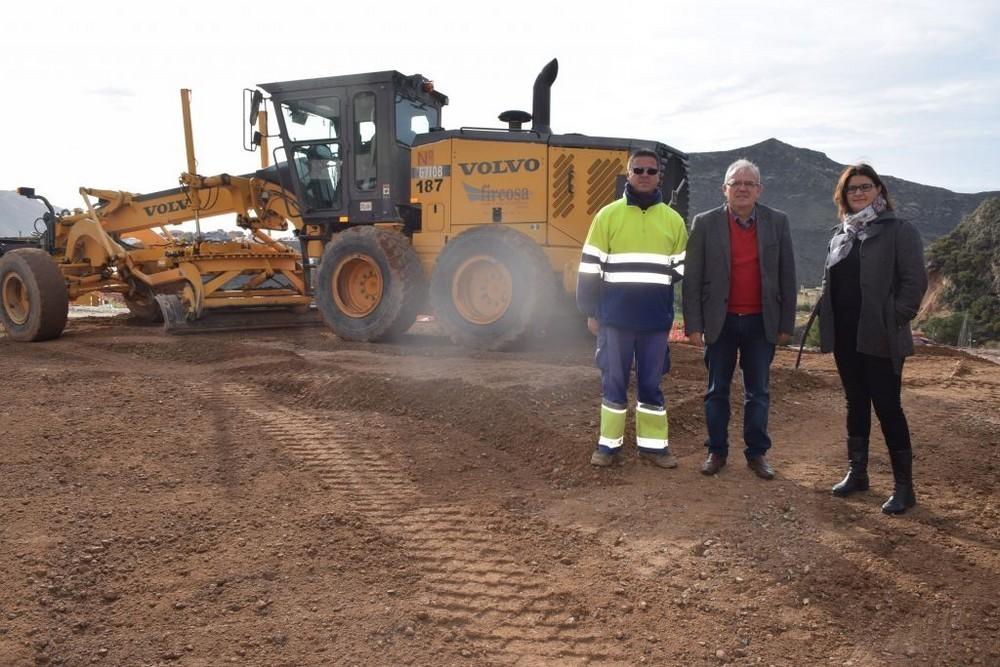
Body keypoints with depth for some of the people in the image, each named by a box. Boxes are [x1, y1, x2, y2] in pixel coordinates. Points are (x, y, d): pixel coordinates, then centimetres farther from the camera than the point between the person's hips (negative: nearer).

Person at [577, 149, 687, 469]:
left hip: (656, 320, 2)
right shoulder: (608, 215, 2)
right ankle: (609, 444, 18)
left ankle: (653, 444, 21)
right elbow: (590, 268, 1)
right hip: (615, 317, -1)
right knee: (614, 382, 6)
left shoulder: (673, 220, 8)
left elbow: (682, 270, 12)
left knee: (651, 383, 10)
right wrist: (591, 312, -1)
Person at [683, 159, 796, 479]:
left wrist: (786, 323, 1)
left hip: (761, 321, 1)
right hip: (720, 321, -1)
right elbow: (692, 279, -3)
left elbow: (787, 276, 4)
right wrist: (693, 324, -7)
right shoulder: (705, 223, -3)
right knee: (717, 390, 9)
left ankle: (757, 453, 22)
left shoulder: (777, 222, 2)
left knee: (758, 392, 10)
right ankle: (717, 451, 22)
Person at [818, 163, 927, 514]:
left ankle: (904, 486, 8)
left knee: (887, 407, -3)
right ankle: (856, 472, 26)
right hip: (845, 336, 6)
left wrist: (896, 320, -14)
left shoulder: (899, 230, -5)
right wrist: (825, 317, 6)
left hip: (879, 338, -6)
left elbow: (915, 281, -10)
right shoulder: (841, 235, 14)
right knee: (856, 404, 14)